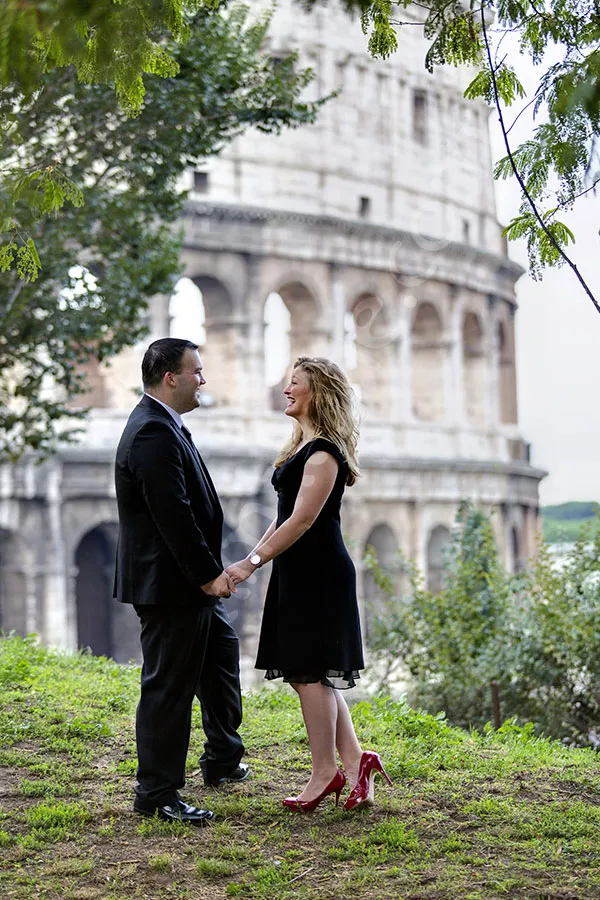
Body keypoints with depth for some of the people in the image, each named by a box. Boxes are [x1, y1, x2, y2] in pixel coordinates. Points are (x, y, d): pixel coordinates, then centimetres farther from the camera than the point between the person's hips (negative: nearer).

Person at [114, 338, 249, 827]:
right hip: (169, 584, -12)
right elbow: (174, 516, -25)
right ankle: (157, 794, 8)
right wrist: (208, 574, -20)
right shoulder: (153, 433, -21)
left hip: (192, 582, 12)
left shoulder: (164, 426, 13)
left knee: (222, 654, 24)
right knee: (169, 686, -3)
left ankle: (222, 761, 39)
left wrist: (211, 571, 14)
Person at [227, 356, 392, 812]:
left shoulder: (323, 452, -15)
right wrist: (255, 554, 13)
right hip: (300, 571, 10)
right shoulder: (302, 447, 16)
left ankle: (326, 773, 5)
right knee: (311, 672, 11)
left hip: (318, 573, -10)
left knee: (310, 672, -4)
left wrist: (253, 563, -21)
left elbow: (302, 521, -21)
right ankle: (354, 759, 14)